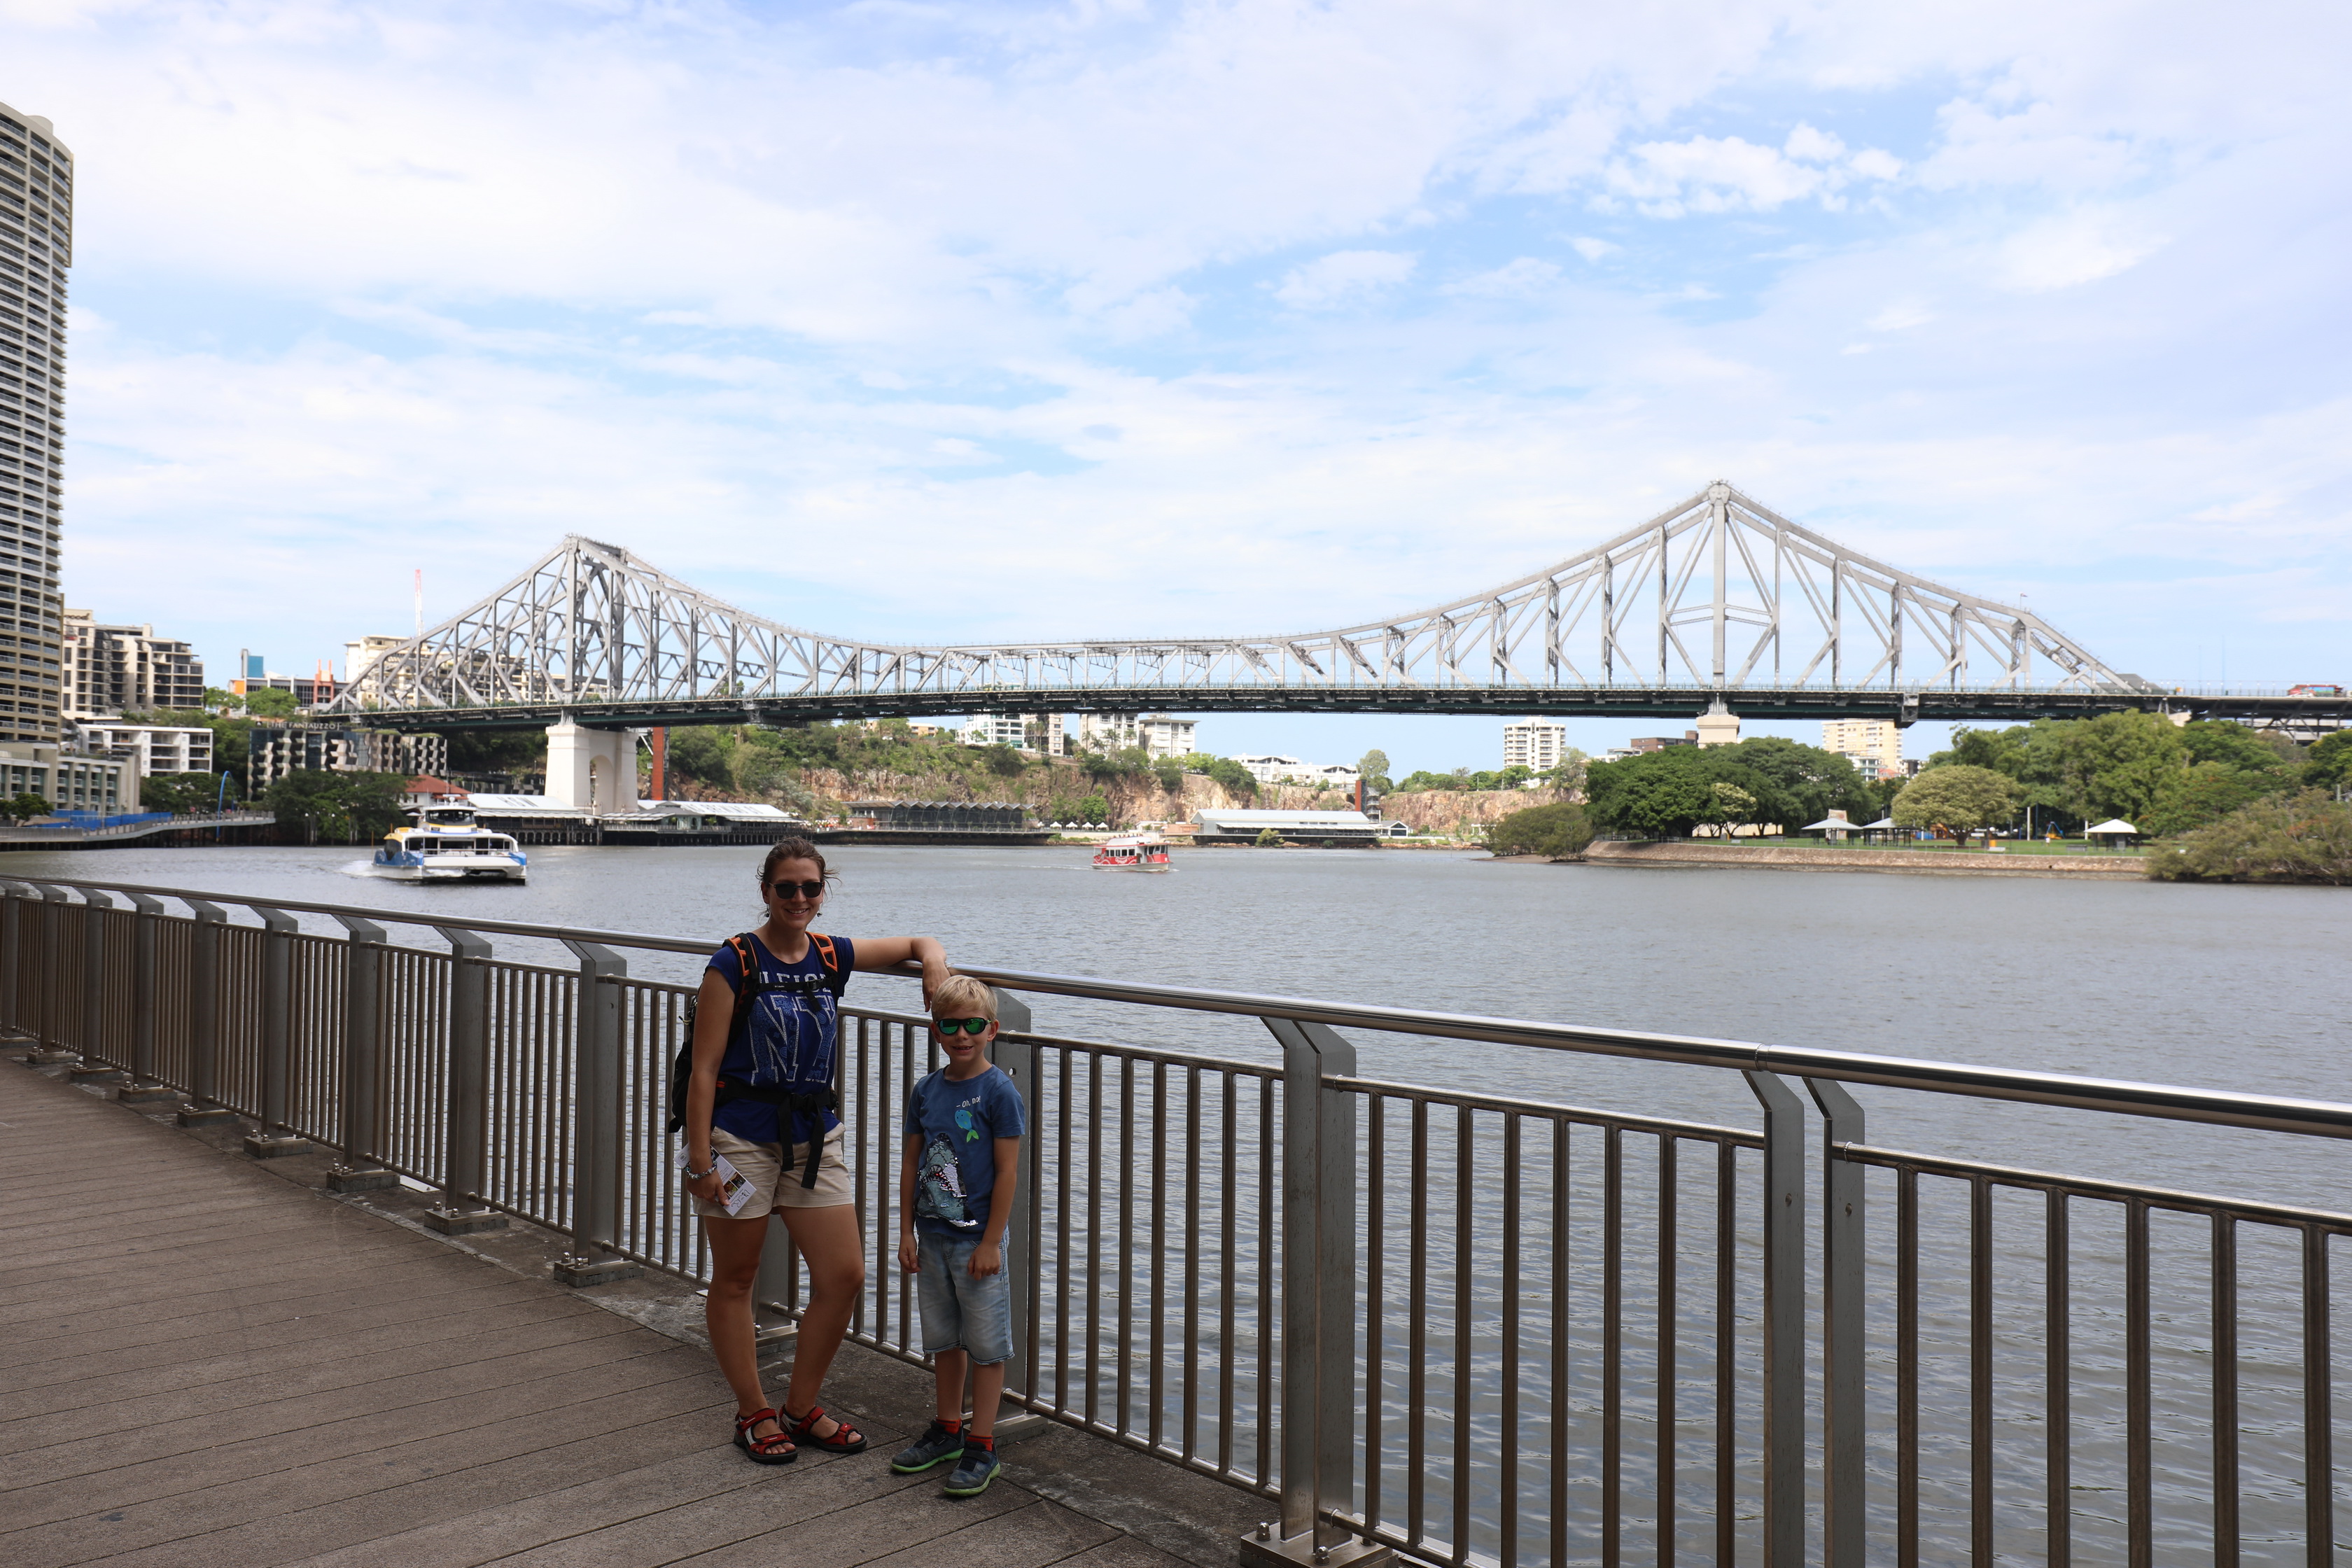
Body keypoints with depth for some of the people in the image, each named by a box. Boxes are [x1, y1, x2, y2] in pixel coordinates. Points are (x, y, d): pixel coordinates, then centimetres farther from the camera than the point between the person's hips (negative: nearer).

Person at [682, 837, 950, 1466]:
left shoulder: (832, 956, 5)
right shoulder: (736, 962, -9)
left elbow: (918, 944, 19)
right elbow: (705, 1068, -10)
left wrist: (934, 962, -5)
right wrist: (700, 1158, -15)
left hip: (813, 1137, 5)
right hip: (741, 1136, -5)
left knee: (844, 1276, 3)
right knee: (735, 1280, 8)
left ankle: (801, 1408, 21)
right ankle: (753, 1413, 26)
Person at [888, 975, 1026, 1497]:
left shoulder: (998, 1092, -13)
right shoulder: (925, 1092, 3)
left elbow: (1007, 1171, -13)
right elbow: (911, 1165, 9)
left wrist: (992, 1241, -14)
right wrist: (906, 1231, 7)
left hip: (977, 1241, -6)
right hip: (932, 1238, 6)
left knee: (986, 1345, 4)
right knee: (943, 1340, 19)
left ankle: (981, 1446, 15)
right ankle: (948, 1429, 34)